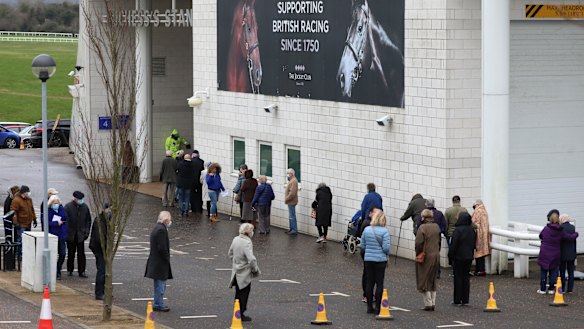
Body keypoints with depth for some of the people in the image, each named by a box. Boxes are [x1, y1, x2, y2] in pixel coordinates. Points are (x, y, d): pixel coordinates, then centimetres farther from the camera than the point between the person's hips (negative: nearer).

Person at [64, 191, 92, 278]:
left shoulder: (85, 207, 3)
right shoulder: (68, 207, -7)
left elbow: (88, 220, 12)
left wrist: (87, 232, 4)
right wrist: (65, 233, -11)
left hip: (80, 234, 2)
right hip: (71, 234, -2)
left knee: (81, 254, -1)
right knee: (71, 253, 8)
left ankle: (81, 271, 4)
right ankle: (70, 270, 20)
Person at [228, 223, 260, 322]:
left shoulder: (236, 239, 1)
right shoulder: (247, 243, -24)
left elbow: (230, 254, 13)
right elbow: (251, 259, -30)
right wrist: (255, 269, -13)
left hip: (236, 272, 8)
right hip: (245, 274, -8)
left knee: (238, 293, 20)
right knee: (244, 294, 6)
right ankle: (241, 315, 14)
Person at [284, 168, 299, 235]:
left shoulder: (293, 181, -19)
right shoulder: (291, 180, 14)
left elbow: (292, 193, -26)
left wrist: (286, 199, -19)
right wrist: (286, 199, 14)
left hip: (291, 202, -11)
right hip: (290, 202, 11)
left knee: (292, 216, -7)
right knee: (291, 216, 17)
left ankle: (294, 231, -4)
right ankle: (291, 229, 25)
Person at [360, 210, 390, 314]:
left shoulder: (367, 230, -1)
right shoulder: (384, 231, -14)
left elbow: (362, 246, 4)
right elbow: (386, 247, -15)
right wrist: (387, 254, 6)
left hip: (368, 259, 4)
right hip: (380, 259, -4)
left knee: (369, 282, 12)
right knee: (379, 283, 4)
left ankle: (369, 307, 15)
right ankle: (377, 307, 3)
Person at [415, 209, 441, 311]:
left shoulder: (422, 228, -16)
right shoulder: (436, 227, 5)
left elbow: (419, 243, -18)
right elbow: (439, 241, 11)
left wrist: (418, 254, -4)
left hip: (426, 257, -6)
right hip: (436, 256, 6)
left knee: (424, 280, 2)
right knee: (433, 281, 15)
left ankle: (428, 303, -1)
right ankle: (433, 303, 16)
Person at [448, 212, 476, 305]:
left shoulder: (458, 230, -17)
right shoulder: (472, 230, 4)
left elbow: (453, 245, -16)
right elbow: (474, 244, 13)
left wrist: (451, 255, -6)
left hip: (459, 257, -6)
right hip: (469, 257, 6)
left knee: (458, 277, 0)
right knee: (466, 277, 10)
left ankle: (457, 300, 2)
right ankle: (465, 299, 11)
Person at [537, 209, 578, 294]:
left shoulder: (546, 229, -9)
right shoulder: (561, 231, -9)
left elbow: (540, 236, 8)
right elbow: (571, 237, -4)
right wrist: (576, 234, 16)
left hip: (544, 254, -1)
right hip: (555, 255, 1)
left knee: (543, 271, 9)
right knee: (553, 271, 12)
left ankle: (542, 289, 10)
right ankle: (551, 289, 12)